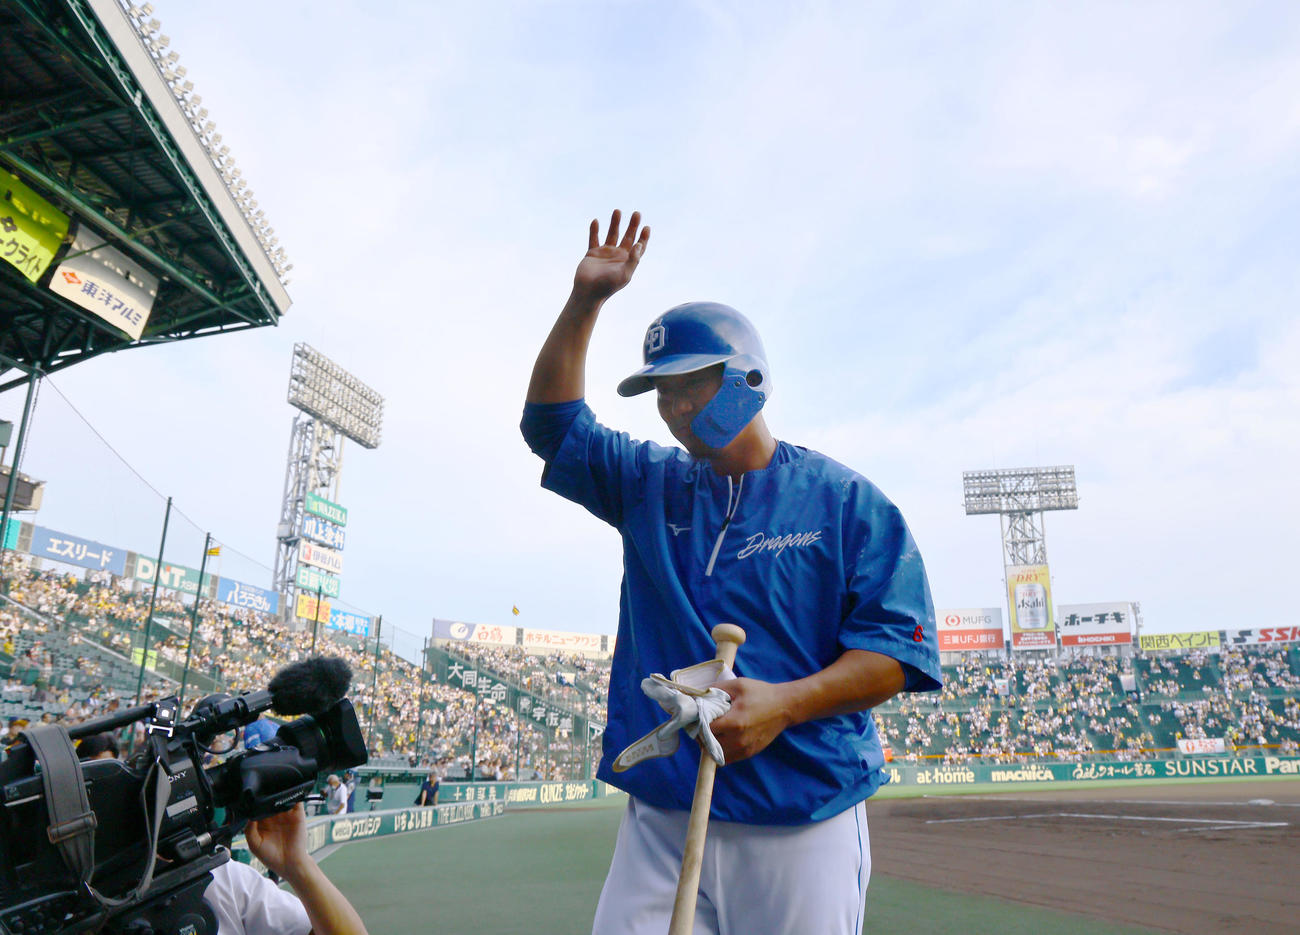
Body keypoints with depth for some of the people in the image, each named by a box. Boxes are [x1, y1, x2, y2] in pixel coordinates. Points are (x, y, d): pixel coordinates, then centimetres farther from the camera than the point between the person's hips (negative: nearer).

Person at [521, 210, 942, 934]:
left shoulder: (844, 499, 0)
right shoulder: (649, 486, 12)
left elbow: (900, 648, -5)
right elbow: (552, 419, 13)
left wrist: (785, 702, -20)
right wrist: (585, 302, 3)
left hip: (804, 822, -2)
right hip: (661, 814, 3)